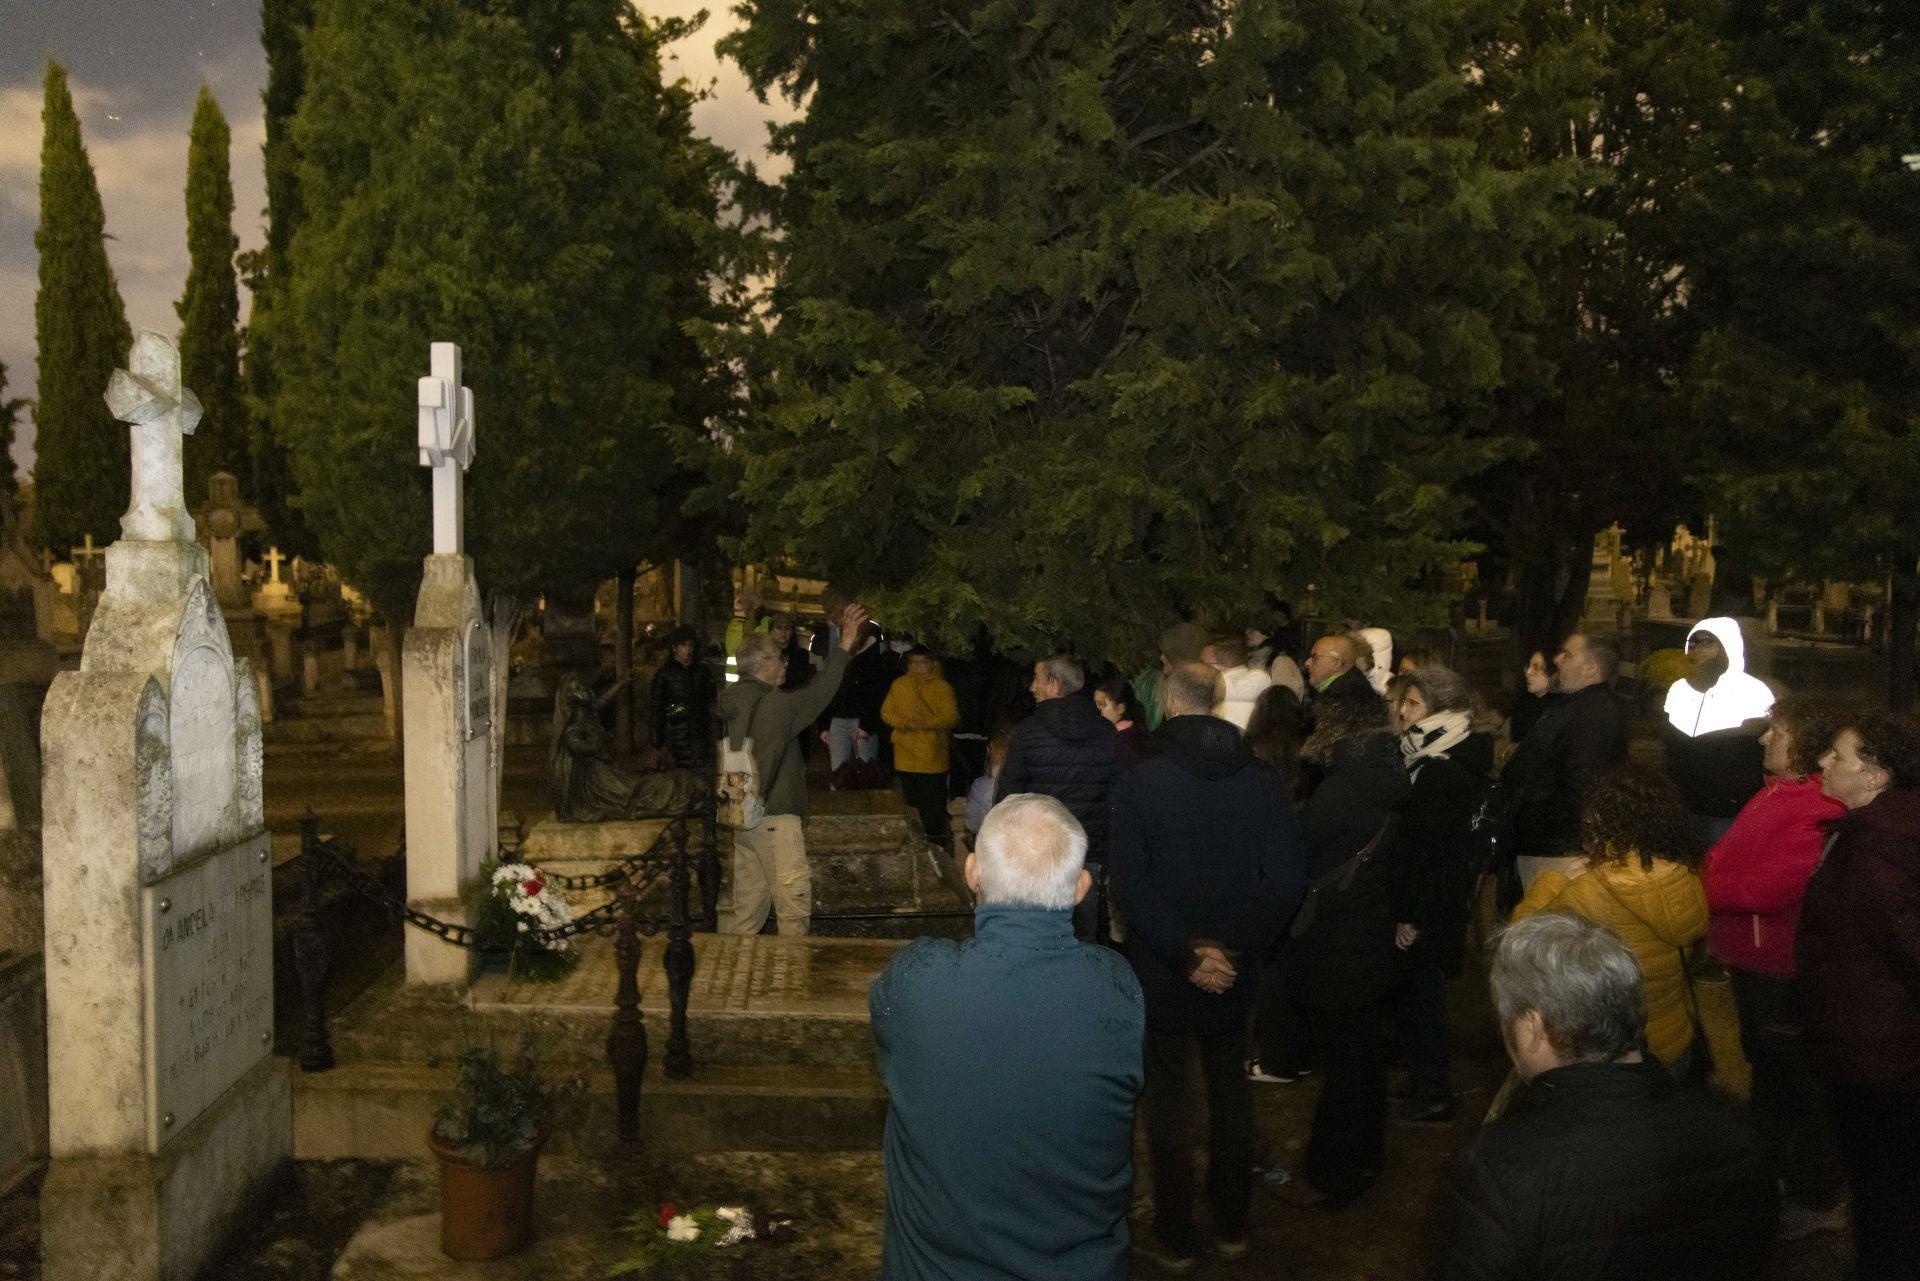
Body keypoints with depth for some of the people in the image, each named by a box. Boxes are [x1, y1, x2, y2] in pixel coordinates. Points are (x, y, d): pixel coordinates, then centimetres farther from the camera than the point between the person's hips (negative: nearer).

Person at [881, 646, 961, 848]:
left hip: (932, 758, -3)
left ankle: (936, 841, 11)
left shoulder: (942, 687, 0)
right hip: (905, 757, 3)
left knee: (933, 803, 0)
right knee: (910, 801, 11)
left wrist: (926, 722, -22)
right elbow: (886, 712, 5)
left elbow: (952, 716, -8)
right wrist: (905, 722, -13)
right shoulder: (899, 685, 10)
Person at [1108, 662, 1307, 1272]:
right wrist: (1233, 946, -12)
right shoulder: (1261, 780, -4)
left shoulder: (1138, 782, -13)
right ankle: (1232, 1227, 31)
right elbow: (1288, 877, -11)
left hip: (1163, 969, -3)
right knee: (1229, 1087, 19)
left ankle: (1176, 1239, 20)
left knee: (1169, 1095, 10)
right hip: (1235, 969, 3)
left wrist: (1183, 952, -15)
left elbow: (1131, 884, -19)